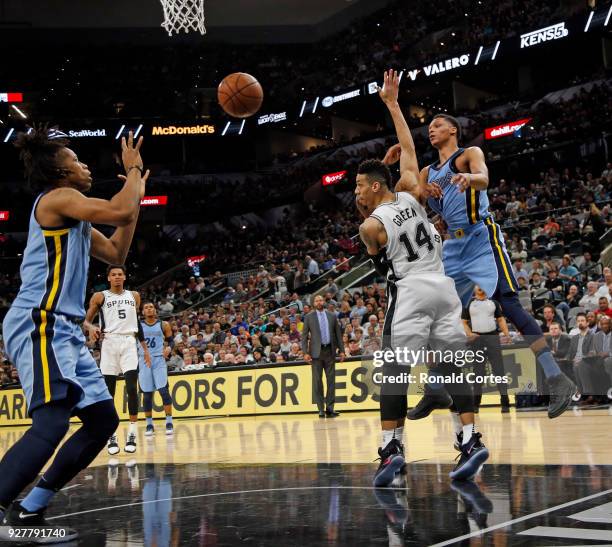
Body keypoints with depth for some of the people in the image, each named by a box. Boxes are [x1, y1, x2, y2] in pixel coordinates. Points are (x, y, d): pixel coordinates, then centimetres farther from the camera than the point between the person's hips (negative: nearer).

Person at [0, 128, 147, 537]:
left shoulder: (73, 214, 23)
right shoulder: (56, 198, -7)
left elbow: (116, 253, 27)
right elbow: (120, 212, -19)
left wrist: (138, 193, 25)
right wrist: (134, 170, -1)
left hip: (64, 330, 10)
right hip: (39, 325, -10)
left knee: (103, 419, 10)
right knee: (52, 422, -25)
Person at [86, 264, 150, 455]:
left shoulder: (134, 296, 14)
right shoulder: (100, 297, 5)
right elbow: (87, 319, 7)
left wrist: (145, 348, 18)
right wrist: (91, 328, -17)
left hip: (129, 343, 1)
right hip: (109, 343, -1)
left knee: (132, 387, -11)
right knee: (109, 392, -1)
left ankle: (132, 433, -6)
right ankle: (111, 435, 6)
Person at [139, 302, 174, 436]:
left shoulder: (163, 325, 5)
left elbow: (171, 340, 10)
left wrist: (169, 348, -10)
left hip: (159, 360, -1)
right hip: (143, 361, 1)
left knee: (164, 390, -13)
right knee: (147, 394, 2)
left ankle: (169, 422, -8)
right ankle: (149, 424, 11)